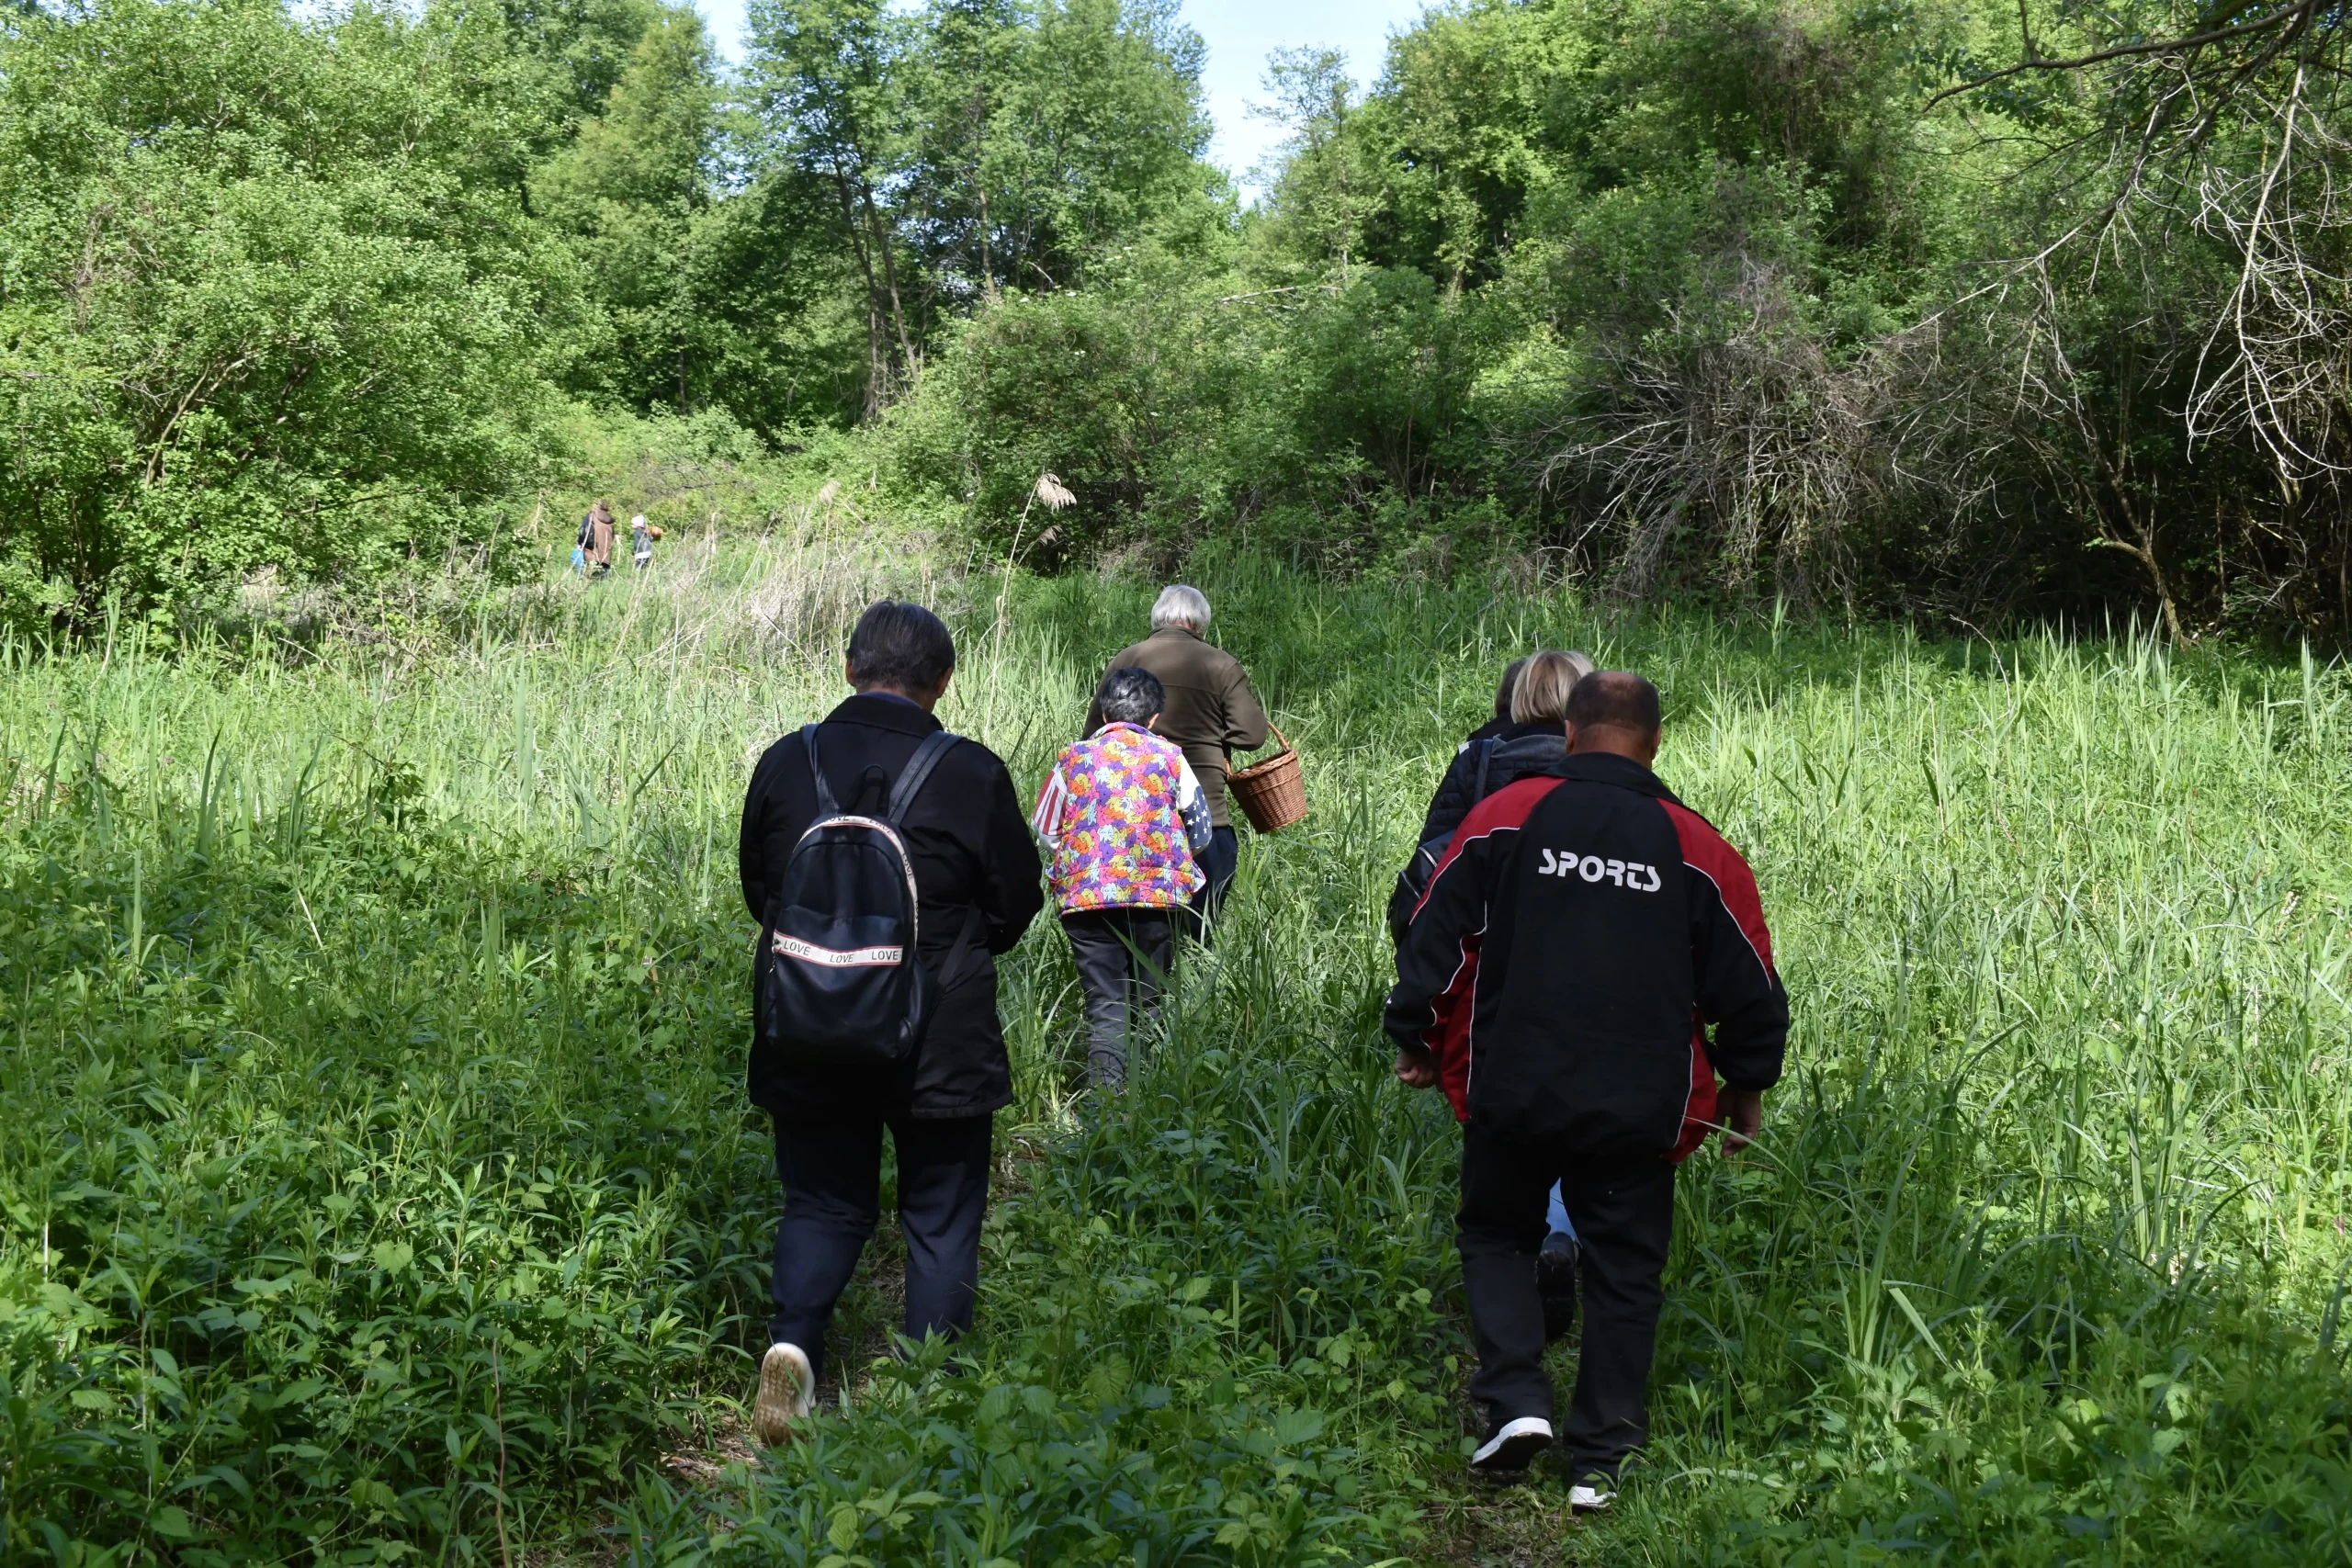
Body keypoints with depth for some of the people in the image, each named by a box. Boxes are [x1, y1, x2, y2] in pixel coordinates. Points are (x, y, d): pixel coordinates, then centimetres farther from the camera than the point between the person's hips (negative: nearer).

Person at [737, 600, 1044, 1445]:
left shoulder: (785, 763, -4)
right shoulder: (972, 775, -11)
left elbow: (757, 892, 8)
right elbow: (1014, 907, 0)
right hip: (941, 1048, -2)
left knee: (822, 1206, 18)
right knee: (941, 1220, 13)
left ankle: (791, 1339, -5)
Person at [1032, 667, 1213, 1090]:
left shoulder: (1073, 758, 5)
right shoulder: (1169, 757, 4)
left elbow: (1045, 831, 14)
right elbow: (1200, 831, 12)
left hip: (1086, 896, 0)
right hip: (1158, 896, 0)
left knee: (1104, 1007, 0)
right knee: (1147, 1002, 14)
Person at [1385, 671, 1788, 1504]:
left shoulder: (1504, 816, -2)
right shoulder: (1698, 847, 1)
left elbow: (1437, 934, 0)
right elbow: (1748, 984, 7)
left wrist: (1416, 1040, 11)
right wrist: (1747, 1085, 21)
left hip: (1512, 1092, 0)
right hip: (1638, 1111, 1)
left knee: (1495, 1234, 19)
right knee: (1623, 1270, 12)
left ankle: (1515, 1400, 3)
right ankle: (1600, 1458, 14)